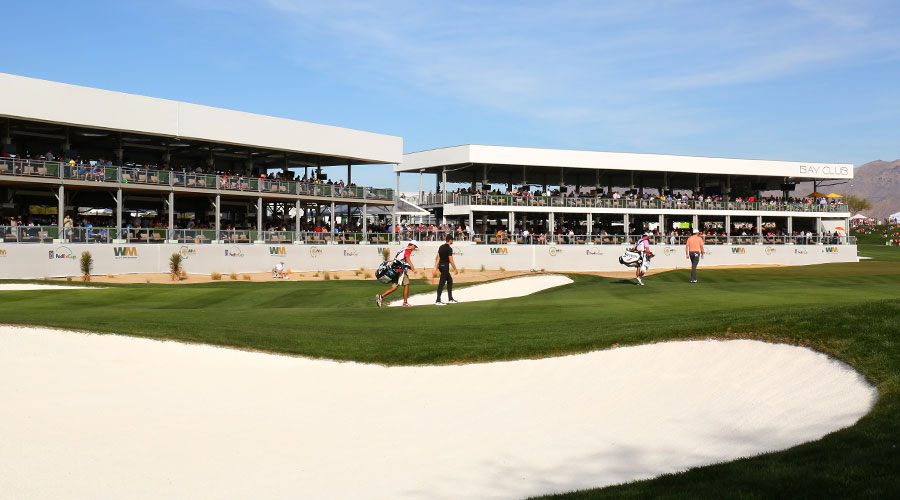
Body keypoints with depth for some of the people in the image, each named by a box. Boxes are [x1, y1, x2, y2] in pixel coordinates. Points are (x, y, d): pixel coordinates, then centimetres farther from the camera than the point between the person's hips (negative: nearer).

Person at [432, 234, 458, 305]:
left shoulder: (441, 247, 11)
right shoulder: (449, 249, -13)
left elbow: (437, 258, 11)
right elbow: (451, 260, -14)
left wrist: (435, 267, 12)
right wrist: (455, 269, -5)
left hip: (440, 266, 9)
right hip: (445, 266, -9)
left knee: (450, 280, 18)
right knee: (441, 283, -6)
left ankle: (450, 299, 21)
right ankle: (438, 301, -5)